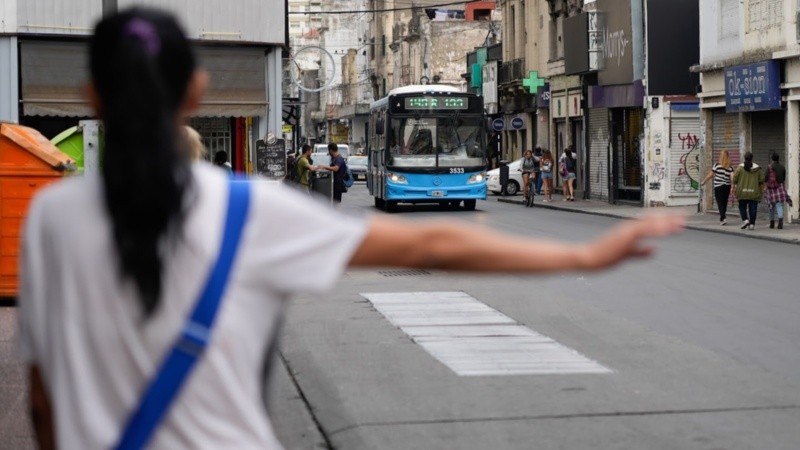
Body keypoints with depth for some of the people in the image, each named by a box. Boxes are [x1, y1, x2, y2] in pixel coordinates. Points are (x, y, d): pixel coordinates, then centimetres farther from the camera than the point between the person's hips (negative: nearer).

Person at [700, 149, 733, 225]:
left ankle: (723, 218, -19)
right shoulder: (730, 167, -1)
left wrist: (703, 182, 11)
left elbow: (710, 175, -2)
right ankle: (722, 218, 25)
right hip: (727, 187, 3)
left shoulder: (717, 165, -7)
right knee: (724, 203, 14)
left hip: (718, 187, -3)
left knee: (720, 203, -3)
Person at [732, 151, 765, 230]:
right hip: (754, 192, 1)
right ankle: (752, 224, 1)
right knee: (753, 208, 4)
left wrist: (734, 187, 8)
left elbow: (735, 179, -3)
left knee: (742, 207, 12)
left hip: (742, 192, -1)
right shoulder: (757, 168, 1)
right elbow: (761, 181, 2)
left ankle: (745, 220, -6)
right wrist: (762, 190, 10)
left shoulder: (740, 168, -3)